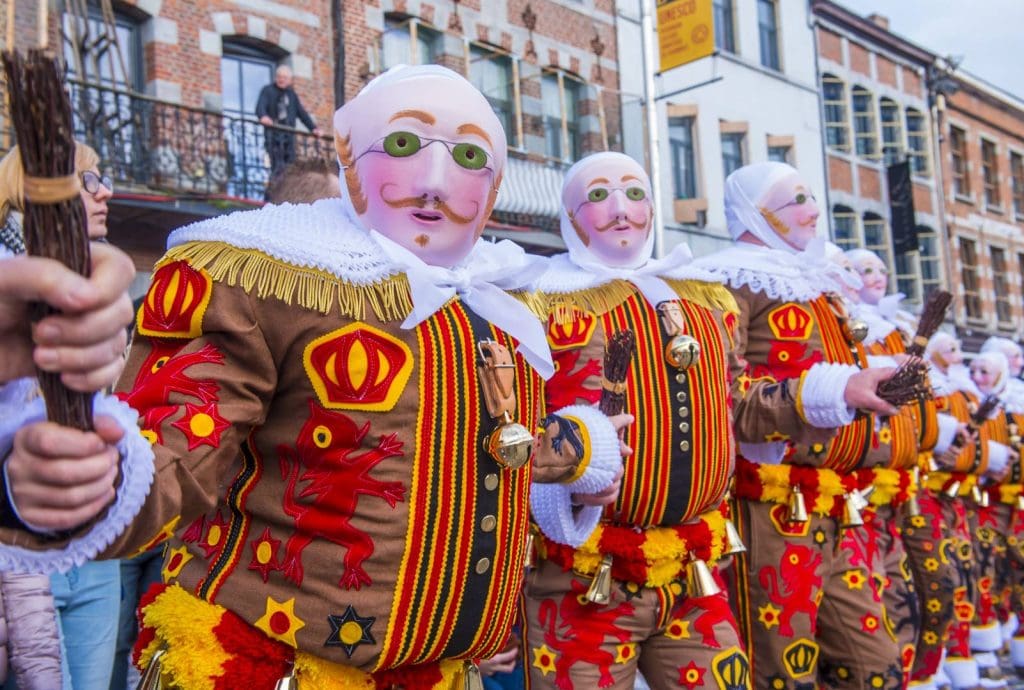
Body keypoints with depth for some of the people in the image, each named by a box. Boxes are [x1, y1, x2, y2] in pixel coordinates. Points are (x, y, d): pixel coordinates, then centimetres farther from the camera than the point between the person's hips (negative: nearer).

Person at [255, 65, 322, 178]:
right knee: (277, 166, -17)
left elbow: (302, 112, 20)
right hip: (272, 132, -5)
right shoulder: (267, 90, 4)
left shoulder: (292, 94, 21)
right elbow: (260, 106, -13)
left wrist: (313, 128, 7)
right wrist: (263, 116, -36)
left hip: (289, 132, 5)